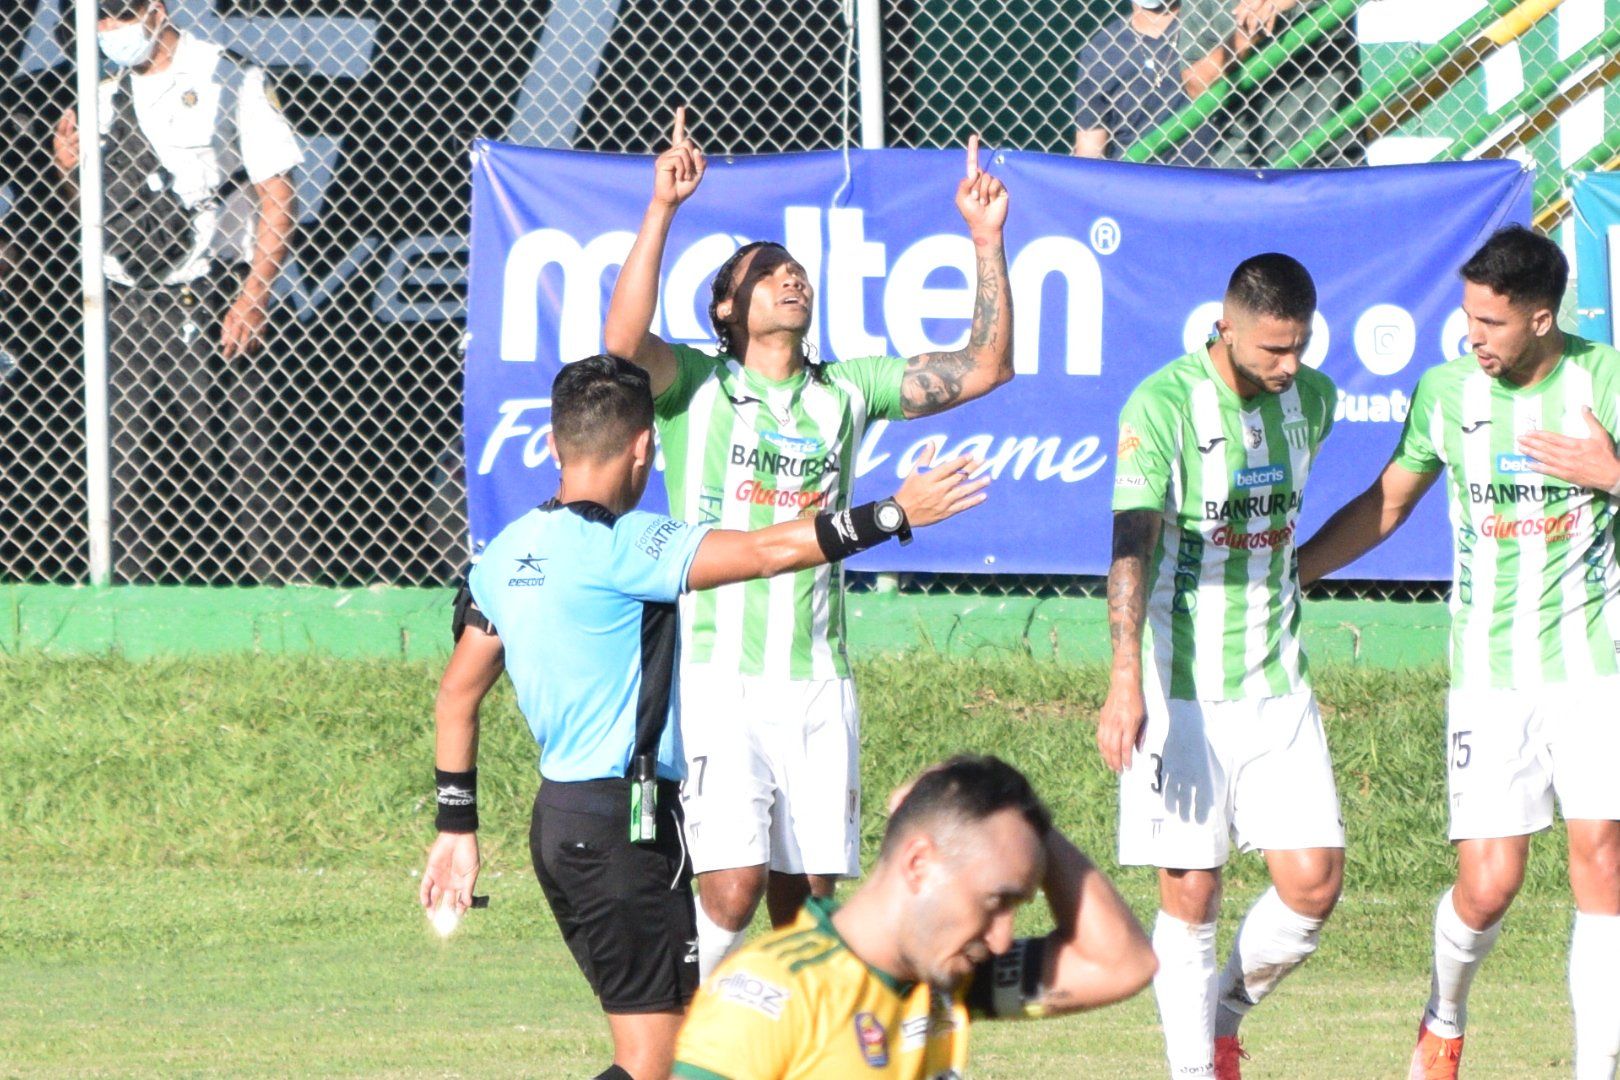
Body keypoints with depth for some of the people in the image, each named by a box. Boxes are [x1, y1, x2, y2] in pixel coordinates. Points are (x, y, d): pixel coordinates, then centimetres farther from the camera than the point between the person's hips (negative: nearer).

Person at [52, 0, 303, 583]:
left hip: (202, 300, -6)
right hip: (122, 305, 6)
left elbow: (276, 196, -5)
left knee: (233, 457, -10)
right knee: (128, 463, 4)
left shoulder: (232, 82, -2)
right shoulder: (109, 98, 15)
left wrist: (254, 295, -15)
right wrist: (72, 169, 2)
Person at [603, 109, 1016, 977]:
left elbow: (985, 367, 15)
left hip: (818, 684, 4)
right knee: (732, 887, -15)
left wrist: (987, 242, 5)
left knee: (807, 896, 4)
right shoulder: (694, 385, 3)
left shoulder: (846, 390, 15)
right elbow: (623, 341, -18)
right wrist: (661, 209, -25)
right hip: (718, 677, -4)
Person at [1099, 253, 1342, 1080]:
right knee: (1190, 895, -2)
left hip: (1278, 685, 5)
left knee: (1313, 883, -2)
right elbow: (1131, 539, -23)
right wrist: (1125, 681, -33)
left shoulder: (1310, 398, 5)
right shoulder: (1163, 405, -14)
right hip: (1183, 690, -5)